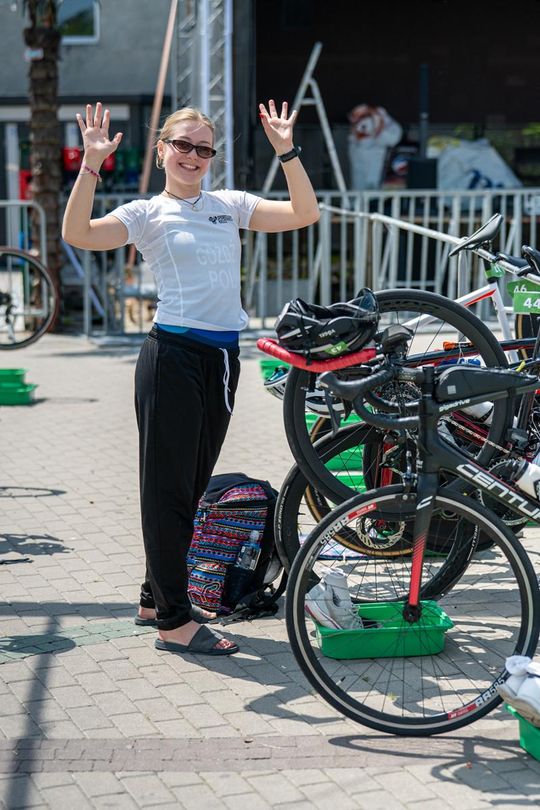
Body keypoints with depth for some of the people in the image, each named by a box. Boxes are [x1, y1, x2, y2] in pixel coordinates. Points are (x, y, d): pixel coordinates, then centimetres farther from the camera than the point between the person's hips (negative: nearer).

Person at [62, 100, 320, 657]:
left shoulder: (231, 205, 14)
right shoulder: (146, 213, 0)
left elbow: (304, 214, 7)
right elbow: (78, 234, -15)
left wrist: (287, 151, -1)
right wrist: (91, 165, -23)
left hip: (221, 359, 6)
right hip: (172, 355, -6)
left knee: (192, 484, 13)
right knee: (168, 485, -3)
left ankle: (156, 598, 28)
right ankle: (175, 622, 2)